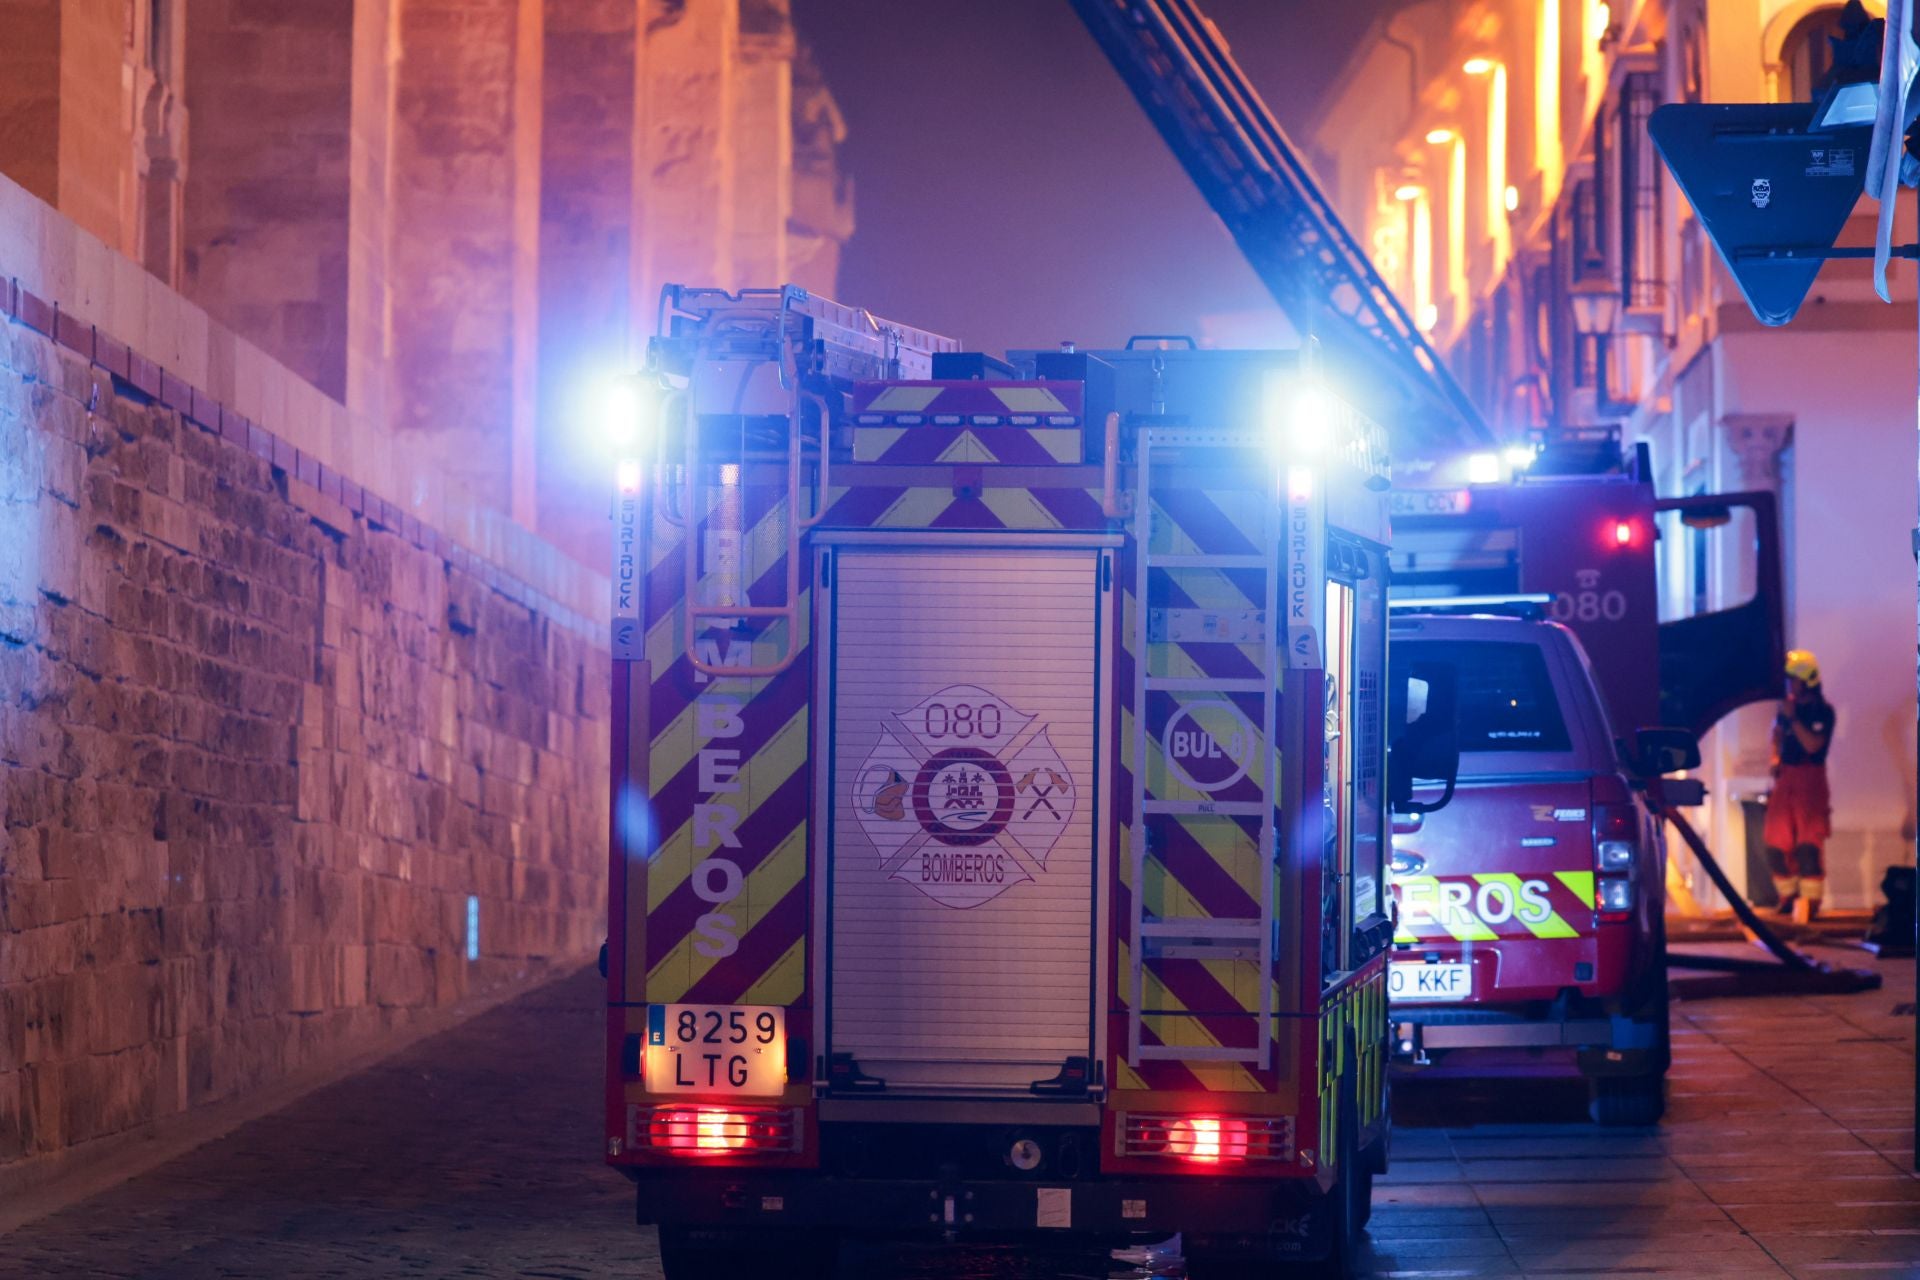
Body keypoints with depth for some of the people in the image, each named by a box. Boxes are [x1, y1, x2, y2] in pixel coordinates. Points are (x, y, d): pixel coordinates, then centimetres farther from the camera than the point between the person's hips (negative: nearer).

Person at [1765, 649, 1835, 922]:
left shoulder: (1822, 710, -10)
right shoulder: (1788, 704, 9)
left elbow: (1813, 745, -20)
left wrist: (1793, 718, -22)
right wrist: (1775, 758, 8)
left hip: (1809, 777, -7)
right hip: (1785, 776, 7)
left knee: (1809, 844, -9)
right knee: (1776, 843, 8)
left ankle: (1809, 901, -4)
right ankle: (1789, 896, 21)